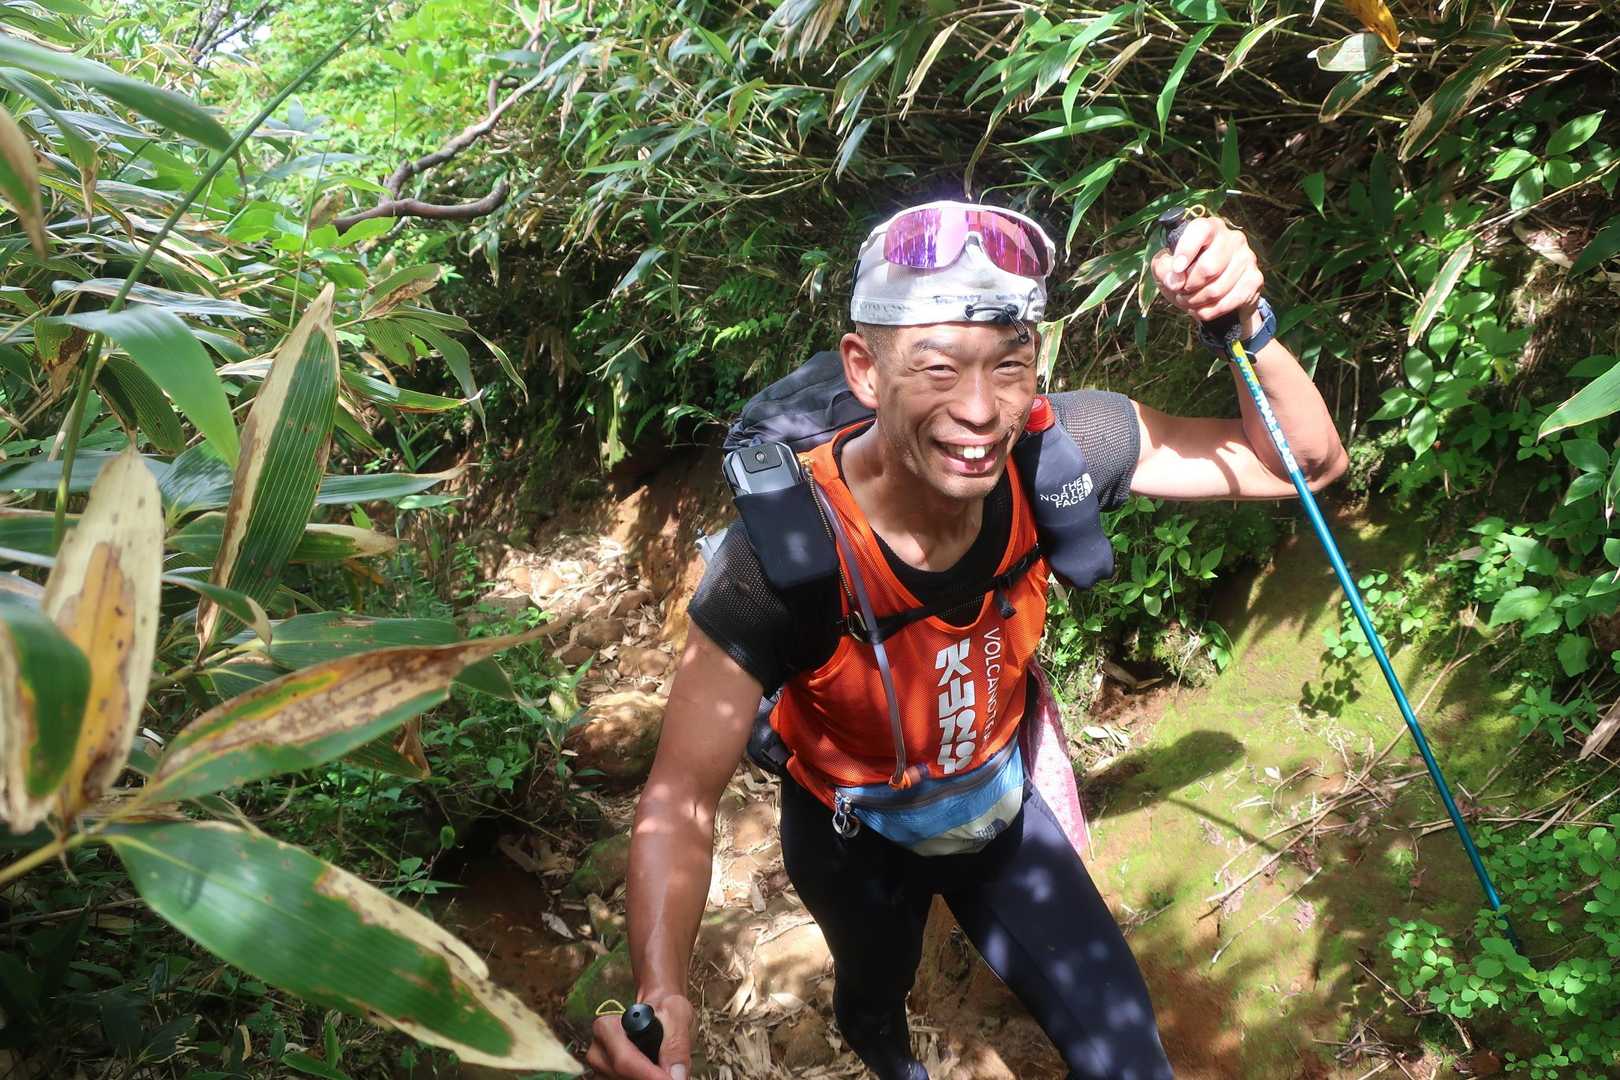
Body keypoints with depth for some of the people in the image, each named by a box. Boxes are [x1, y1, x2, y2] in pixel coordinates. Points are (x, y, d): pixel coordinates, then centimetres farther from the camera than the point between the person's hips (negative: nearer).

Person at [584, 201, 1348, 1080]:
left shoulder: (1056, 451, -29)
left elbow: (1304, 463, -19)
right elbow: (681, 799, -34)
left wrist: (1248, 322, -38)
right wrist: (660, 998, -50)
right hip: (854, 837, -1)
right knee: (877, 991, 30)